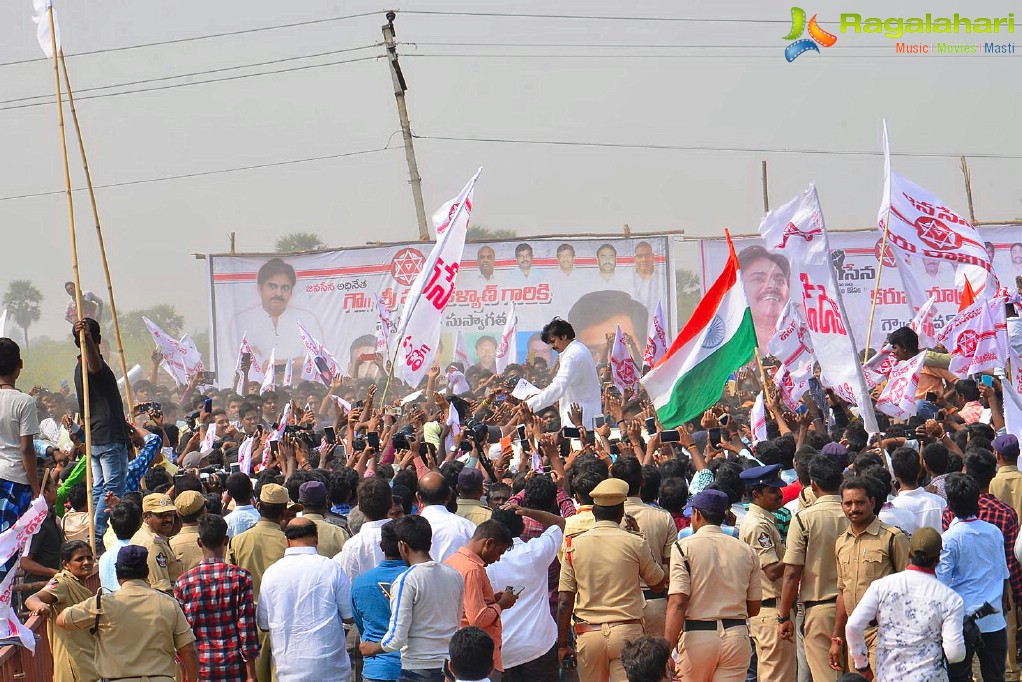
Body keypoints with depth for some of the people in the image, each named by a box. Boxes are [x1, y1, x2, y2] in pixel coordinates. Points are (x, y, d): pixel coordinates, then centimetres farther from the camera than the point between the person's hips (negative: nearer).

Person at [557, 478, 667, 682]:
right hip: (627, 632, -2)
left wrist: (562, 645, 9)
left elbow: (564, 602, 1)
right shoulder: (635, 543, -3)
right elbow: (658, 585, 12)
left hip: (588, 634, 2)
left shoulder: (574, 545, 1)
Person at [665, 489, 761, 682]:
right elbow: (754, 608, 12)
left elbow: (677, 603, -14)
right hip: (737, 636, 3)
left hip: (697, 635, -3)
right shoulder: (747, 551, 7)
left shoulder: (684, 547, -5)